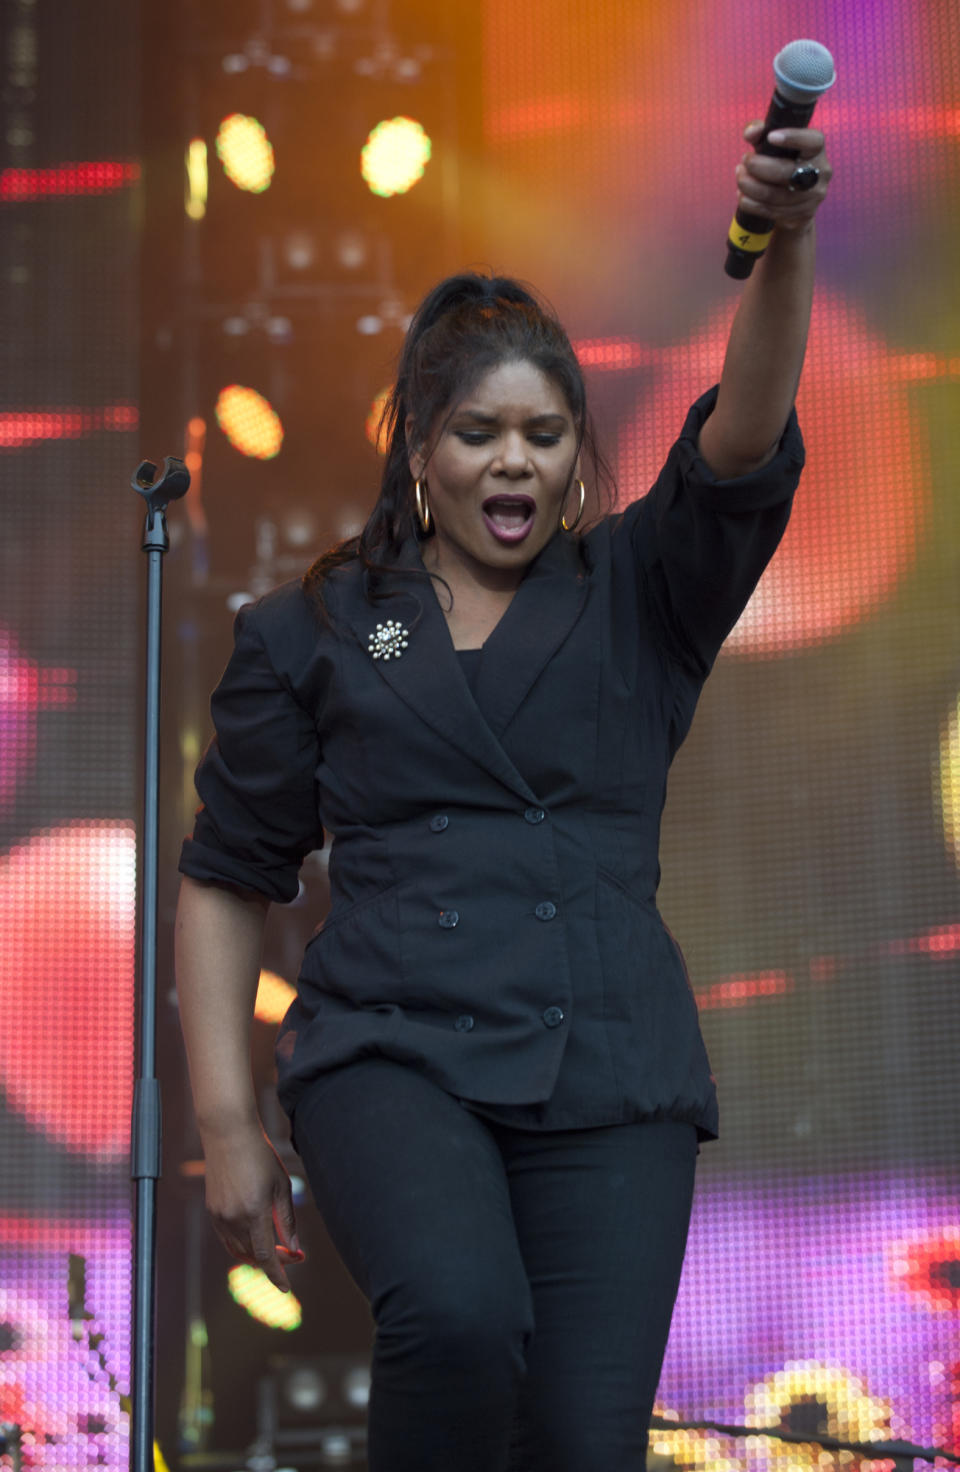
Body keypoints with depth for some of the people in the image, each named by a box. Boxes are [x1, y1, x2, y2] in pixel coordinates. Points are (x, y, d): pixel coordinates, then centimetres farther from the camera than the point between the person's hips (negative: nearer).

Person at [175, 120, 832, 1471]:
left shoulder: (638, 595, 14)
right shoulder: (311, 631, 13)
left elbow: (745, 446, -4)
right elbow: (228, 880, 14)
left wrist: (787, 247, -23)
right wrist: (225, 1123, 5)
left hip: (609, 1073, 2)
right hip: (393, 1050, -1)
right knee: (461, 1316, -32)